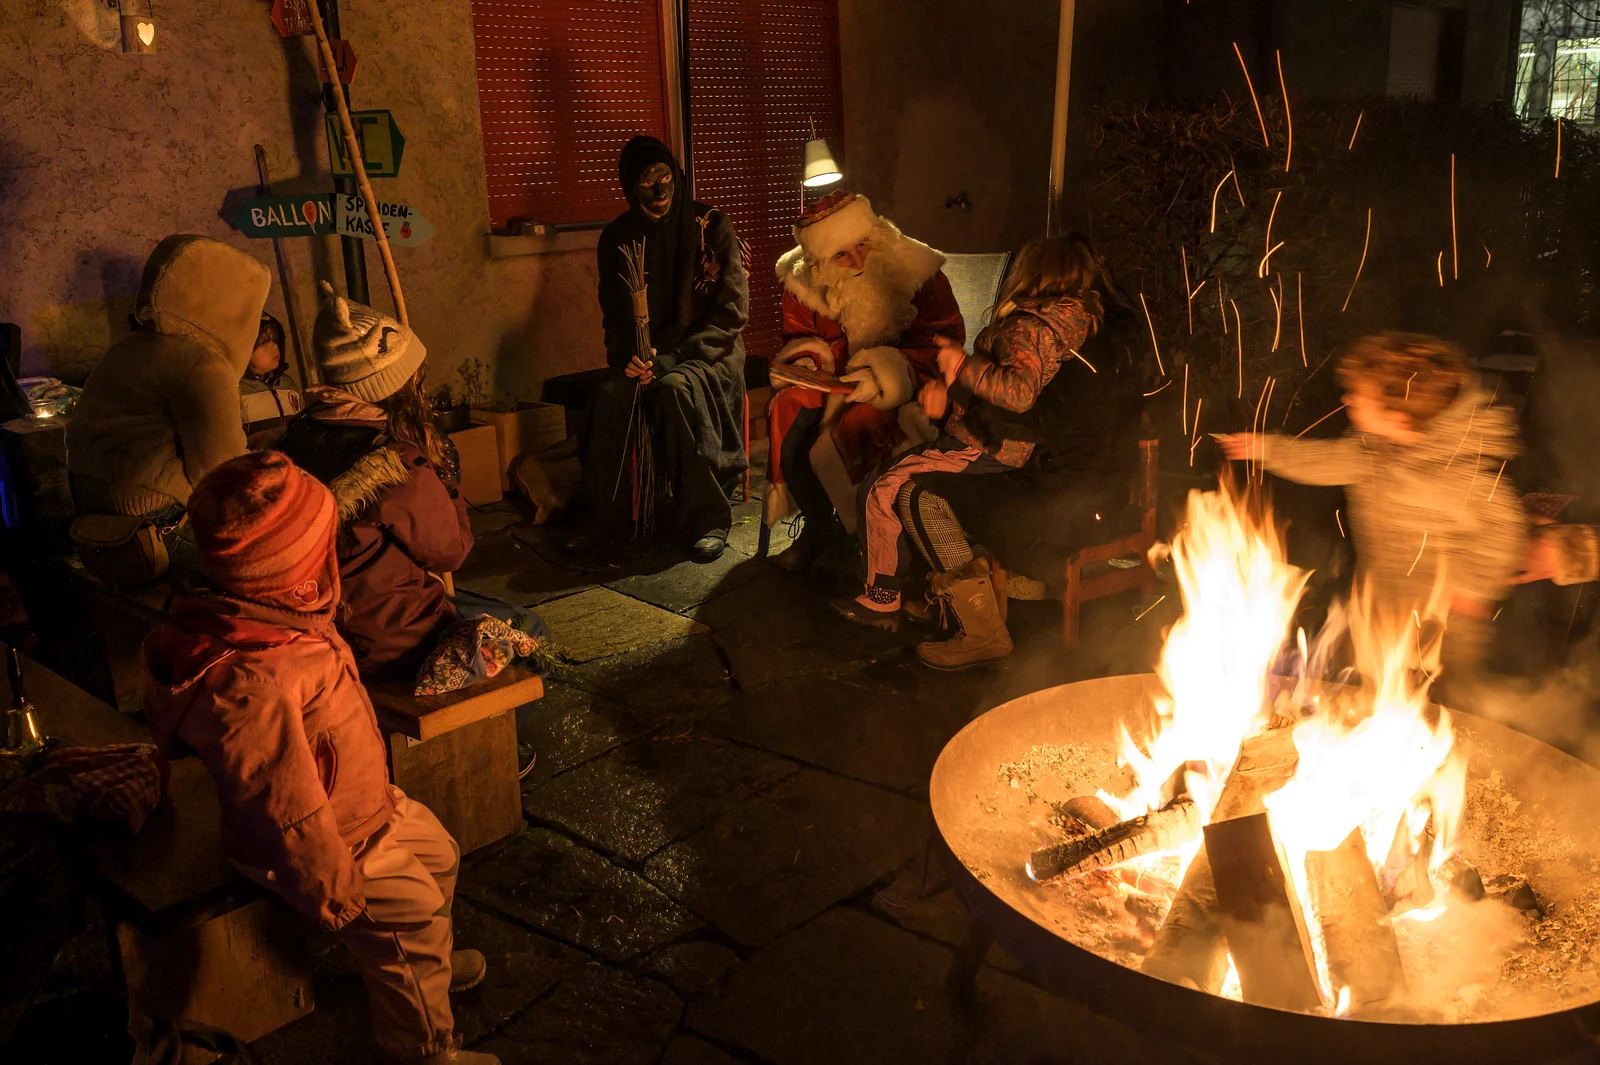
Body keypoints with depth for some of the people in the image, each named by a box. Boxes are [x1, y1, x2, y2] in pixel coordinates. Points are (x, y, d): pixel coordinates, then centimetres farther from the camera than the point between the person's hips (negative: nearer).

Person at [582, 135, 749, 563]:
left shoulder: (711, 227, -4)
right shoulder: (618, 237, 7)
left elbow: (731, 312, -8)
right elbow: (614, 315, 10)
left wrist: (674, 356, -19)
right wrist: (628, 357, -13)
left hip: (709, 352, -3)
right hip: (648, 353, 3)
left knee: (676, 388, -36)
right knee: (611, 396, -29)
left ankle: (708, 518, -26)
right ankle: (606, 520, -16)